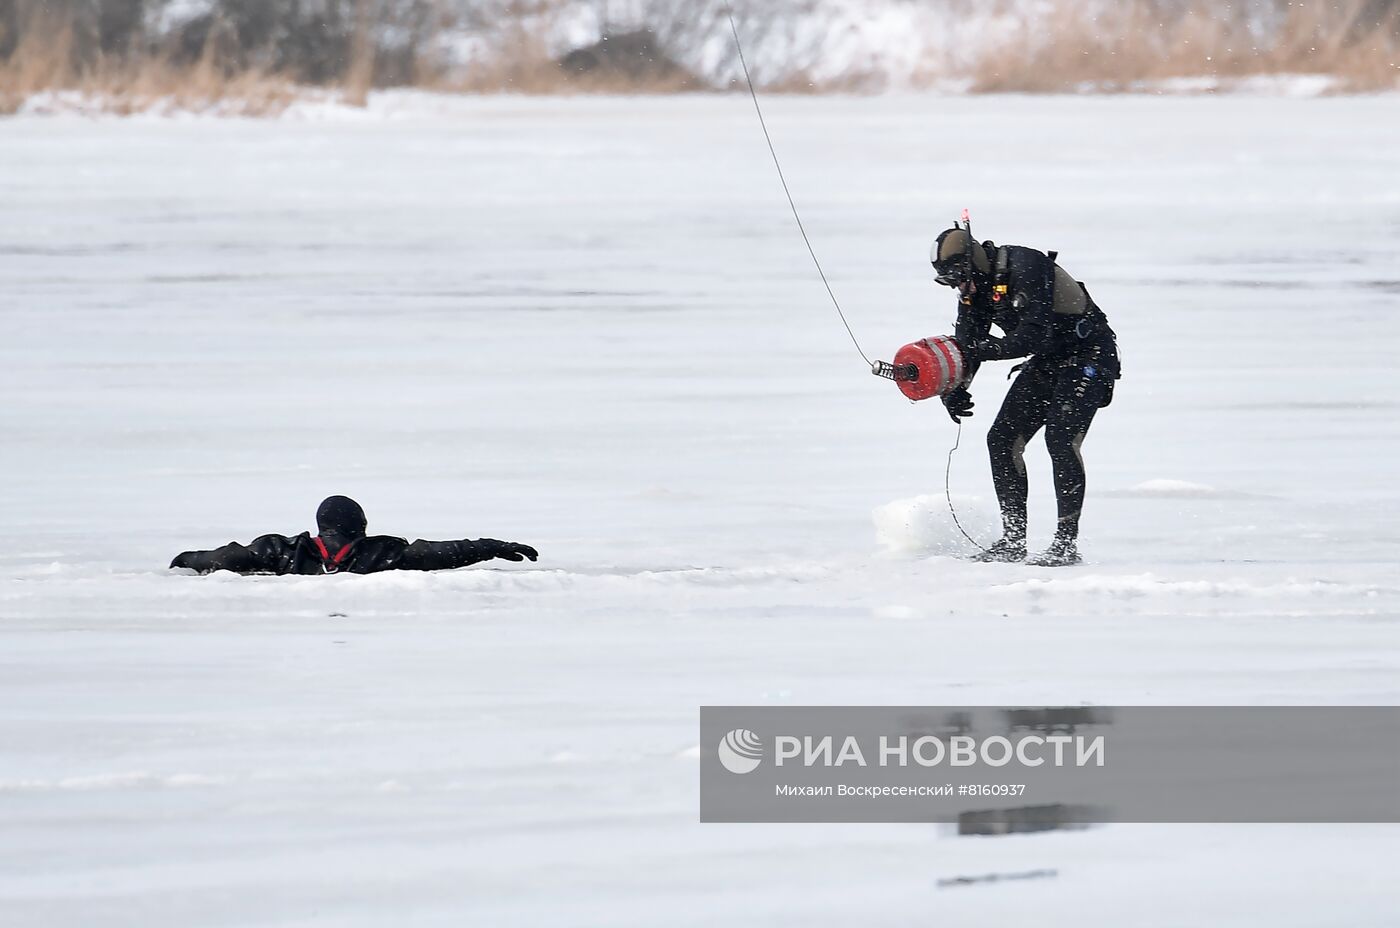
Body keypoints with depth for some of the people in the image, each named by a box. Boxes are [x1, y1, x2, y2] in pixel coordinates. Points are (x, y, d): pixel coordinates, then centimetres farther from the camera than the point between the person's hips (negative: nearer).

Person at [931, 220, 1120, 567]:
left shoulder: (1025, 268, -27)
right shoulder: (974, 288, 0)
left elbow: (1033, 337, -34)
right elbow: (967, 344, 1)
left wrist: (982, 348, -38)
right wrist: (954, 388, -18)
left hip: (1089, 355, -9)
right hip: (1047, 363, 9)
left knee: (1061, 437, -24)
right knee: (1002, 440, 0)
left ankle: (1066, 541, -22)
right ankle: (1013, 539, 7)